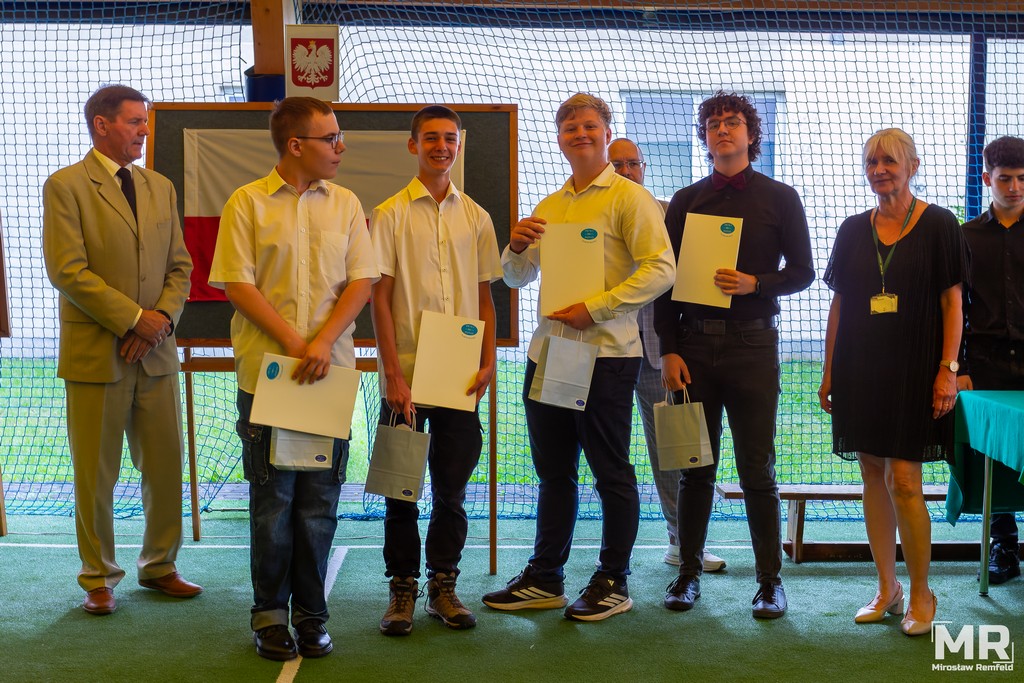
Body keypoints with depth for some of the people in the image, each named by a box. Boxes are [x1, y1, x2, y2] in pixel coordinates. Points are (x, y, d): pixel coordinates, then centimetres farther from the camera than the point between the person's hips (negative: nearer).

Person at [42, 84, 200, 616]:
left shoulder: (161, 188, 14)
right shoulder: (65, 186, -4)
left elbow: (179, 265, 12)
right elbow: (67, 270, -13)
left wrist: (163, 317, -6)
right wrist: (134, 319, -14)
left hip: (156, 352, 5)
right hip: (95, 353, -5)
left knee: (166, 467, 8)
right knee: (96, 473, 4)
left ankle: (159, 567, 25)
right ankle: (98, 578, 18)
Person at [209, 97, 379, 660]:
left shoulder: (345, 204, 9)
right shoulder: (247, 203, 0)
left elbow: (361, 280, 3)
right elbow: (236, 282, -5)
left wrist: (324, 342, -12)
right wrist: (292, 342, -12)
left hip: (330, 372, 2)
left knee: (319, 500, 6)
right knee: (272, 497, 4)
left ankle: (311, 614, 17)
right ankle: (269, 614, 16)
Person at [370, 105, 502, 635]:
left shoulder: (475, 216, 10)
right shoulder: (390, 214, 0)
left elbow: (485, 294, 12)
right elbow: (380, 296, -3)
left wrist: (488, 361, 1)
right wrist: (393, 374, -10)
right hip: (405, 372, -2)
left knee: (452, 487, 7)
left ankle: (442, 586, 20)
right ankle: (402, 588, 16)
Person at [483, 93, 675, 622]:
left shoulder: (629, 197, -4)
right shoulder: (550, 206, 17)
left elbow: (661, 269, -15)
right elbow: (516, 279, 22)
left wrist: (594, 309, -20)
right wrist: (517, 247, -1)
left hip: (605, 354, -7)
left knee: (611, 473, 3)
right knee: (553, 472, 13)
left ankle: (612, 583, 14)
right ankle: (544, 579, 23)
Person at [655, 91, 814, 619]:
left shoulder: (780, 198, 6)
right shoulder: (686, 201, 11)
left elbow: (801, 271, 5)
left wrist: (755, 283, -15)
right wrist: (669, 350, 0)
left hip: (752, 343, -2)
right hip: (694, 343, 2)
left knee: (757, 471, 1)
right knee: (695, 468, 7)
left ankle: (770, 580, 11)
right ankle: (689, 572, 17)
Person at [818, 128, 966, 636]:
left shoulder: (938, 226, -1)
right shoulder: (853, 230, 10)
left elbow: (952, 302, -3)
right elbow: (838, 303, 12)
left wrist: (948, 369, -11)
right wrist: (829, 370, 8)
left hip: (914, 371, -4)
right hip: (860, 372, 4)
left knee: (903, 480, -9)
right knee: (873, 476, 7)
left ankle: (921, 593, 8)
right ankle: (887, 588, 18)